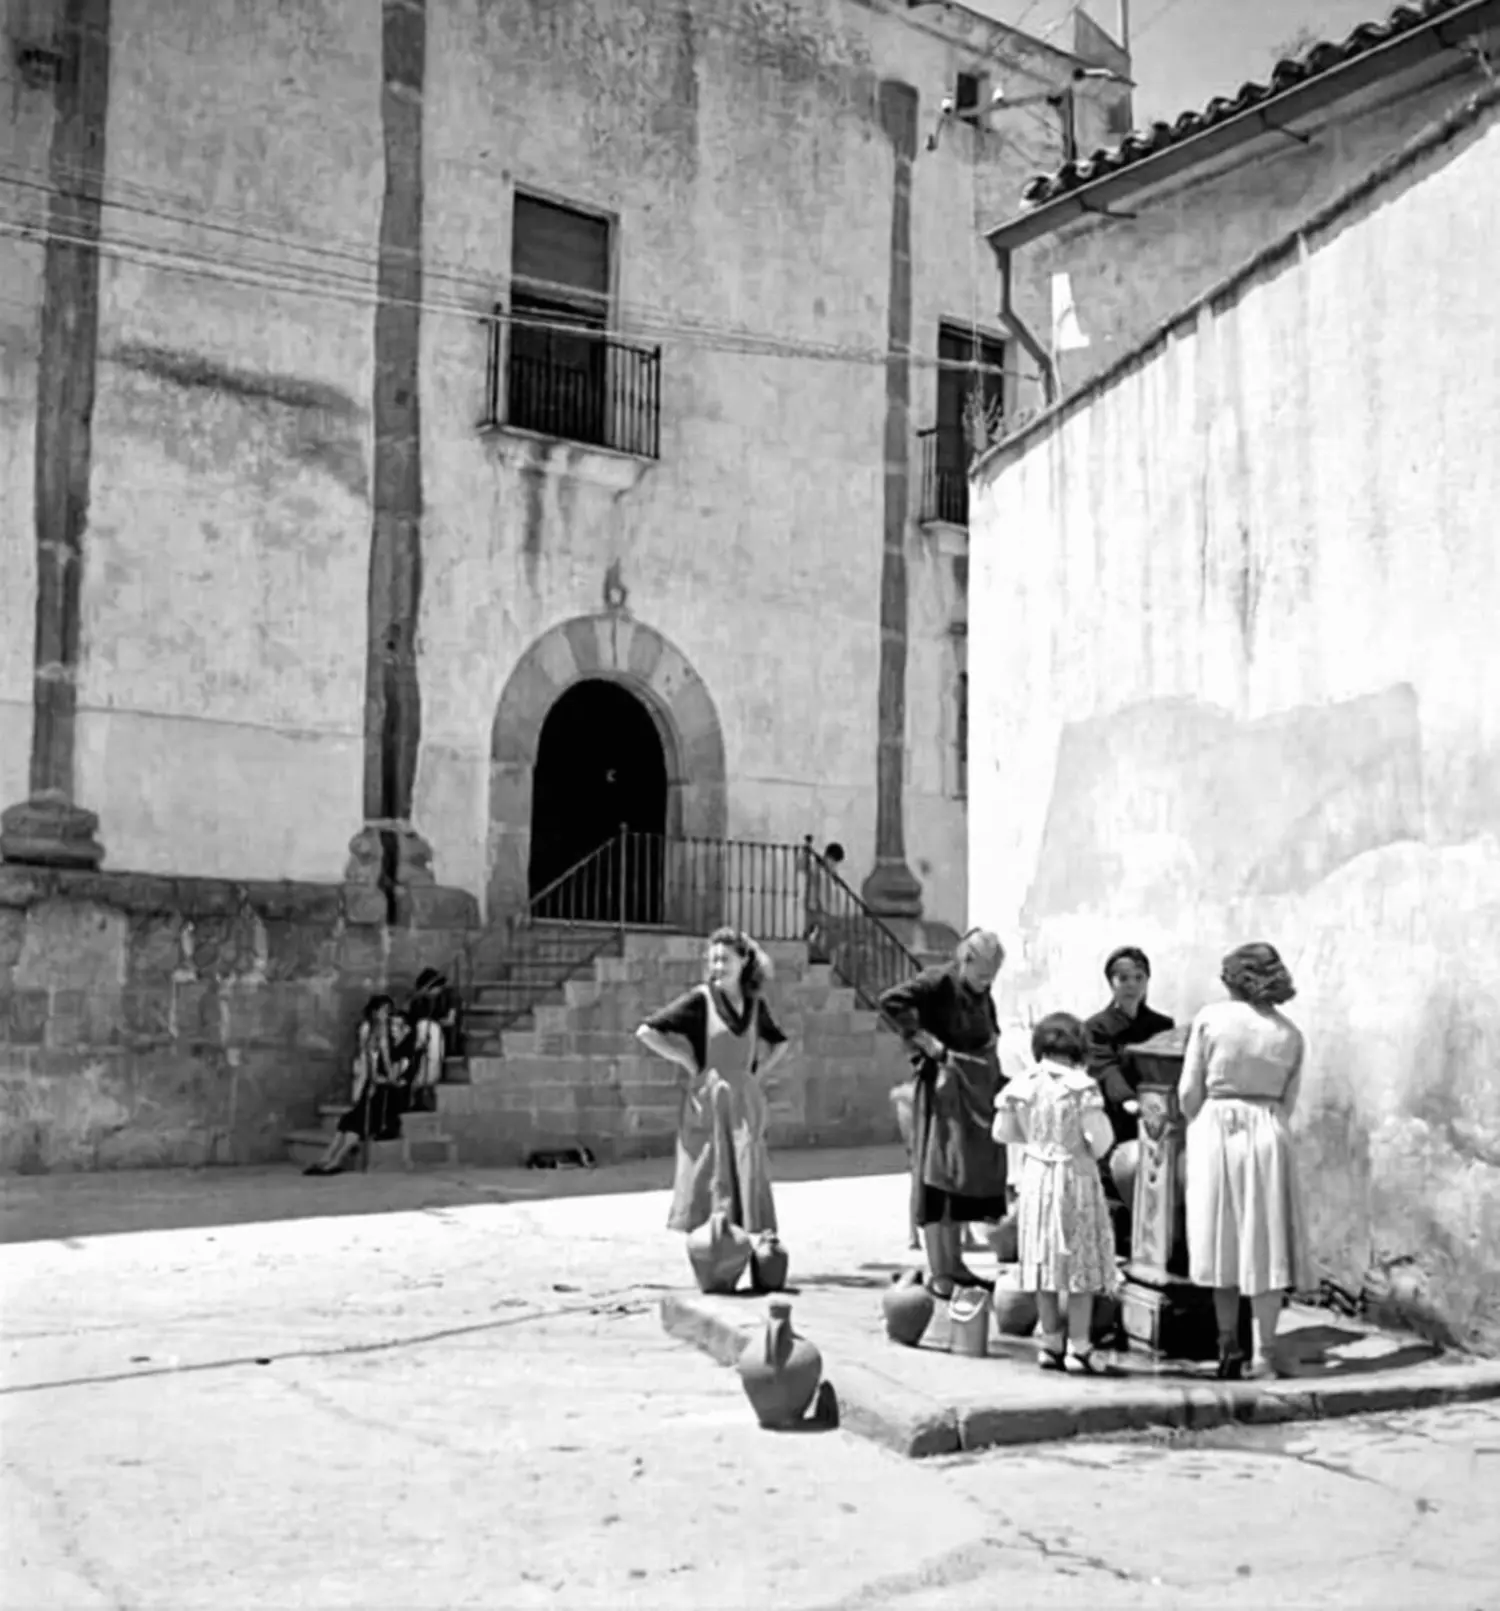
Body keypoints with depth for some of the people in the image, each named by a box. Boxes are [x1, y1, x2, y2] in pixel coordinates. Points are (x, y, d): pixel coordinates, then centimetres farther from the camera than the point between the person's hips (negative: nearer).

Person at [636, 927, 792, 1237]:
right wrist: (686, 1061, -7)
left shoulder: (755, 1004, 9)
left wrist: (759, 1072, 12)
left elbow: (780, 1044, 28)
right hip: (707, 1103, -4)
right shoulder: (700, 999, -4)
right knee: (709, 1185, -5)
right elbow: (646, 1031, -9)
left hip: (744, 1104, 4)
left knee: (748, 1184, 2)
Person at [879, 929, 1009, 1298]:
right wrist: (926, 1041, -23)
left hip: (977, 1092, 8)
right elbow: (891, 1001, -25)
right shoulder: (937, 983, -12)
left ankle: (955, 1263, 22)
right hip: (944, 1087, -8)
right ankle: (937, 1271, -2)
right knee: (939, 1177, -6)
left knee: (970, 1178, 12)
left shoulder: (982, 994, 12)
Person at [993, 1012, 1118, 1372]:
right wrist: (1095, 1150, 6)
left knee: (1044, 1261, 13)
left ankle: (1050, 1343, 20)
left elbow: (1002, 1132, 5)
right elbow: (1099, 1139, -16)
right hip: (1075, 1179, -5)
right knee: (1081, 1262, 4)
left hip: (1035, 1177, 5)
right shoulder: (1080, 1086, -16)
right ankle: (1078, 1346, 5)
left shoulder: (1020, 1085, -2)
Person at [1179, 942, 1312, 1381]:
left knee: (1222, 1241, 10)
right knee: (1265, 1245, 5)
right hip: (1267, 1136, 1)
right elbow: (1287, 1103, 7)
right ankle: (1265, 1353, 5)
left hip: (1215, 1130, -1)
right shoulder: (1290, 1034, 4)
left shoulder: (1211, 1018, -4)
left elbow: (1189, 1091, -3)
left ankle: (1228, 1346, 17)